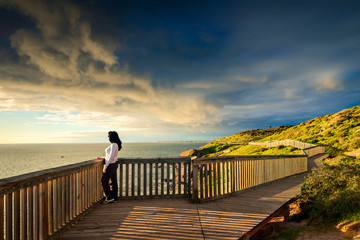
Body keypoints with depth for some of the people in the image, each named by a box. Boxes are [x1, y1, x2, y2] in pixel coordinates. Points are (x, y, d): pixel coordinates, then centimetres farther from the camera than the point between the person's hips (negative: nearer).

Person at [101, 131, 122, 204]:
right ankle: (114, 198, 17)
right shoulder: (116, 145, 12)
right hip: (114, 164, 9)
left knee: (104, 181, 0)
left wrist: (105, 166, -20)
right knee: (114, 181, 11)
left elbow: (111, 157, -23)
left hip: (111, 165, -9)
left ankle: (109, 197, 3)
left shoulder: (113, 145, -18)